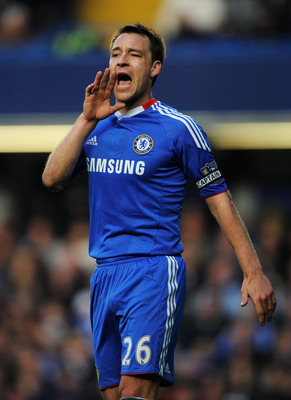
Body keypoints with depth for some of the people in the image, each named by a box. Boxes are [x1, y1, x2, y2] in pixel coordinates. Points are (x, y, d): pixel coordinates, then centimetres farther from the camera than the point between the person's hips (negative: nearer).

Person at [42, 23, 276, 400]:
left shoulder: (178, 128, -3)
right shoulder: (97, 127, 13)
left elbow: (219, 199, 0)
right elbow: (52, 178, 3)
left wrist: (253, 272, -4)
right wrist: (87, 120, -6)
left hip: (154, 272, -6)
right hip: (104, 274, 6)